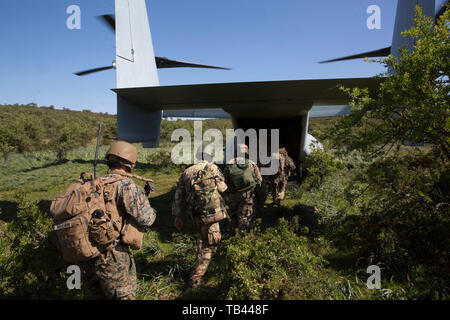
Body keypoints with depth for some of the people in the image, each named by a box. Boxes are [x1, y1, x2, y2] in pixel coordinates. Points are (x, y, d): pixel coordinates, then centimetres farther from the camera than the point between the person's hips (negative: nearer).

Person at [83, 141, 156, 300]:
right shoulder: (127, 185, -18)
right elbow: (145, 219, -20)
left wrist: (142, 194, 17)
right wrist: (149, 206, 2)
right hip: (113, 257, -7)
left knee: (95, 294, 22)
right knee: (124, 295, 10)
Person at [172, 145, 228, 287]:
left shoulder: (186, 172, 6)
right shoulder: (212, 168, -10)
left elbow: (178, 196, 7)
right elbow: (223, 188, 1)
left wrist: (177, 216, 13)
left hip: (195, 215, 6)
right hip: (210, 214, -6)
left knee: (202, 239, 28)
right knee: (210, 244, 7)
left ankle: (200, 263, 45)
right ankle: (196, 277, 9)